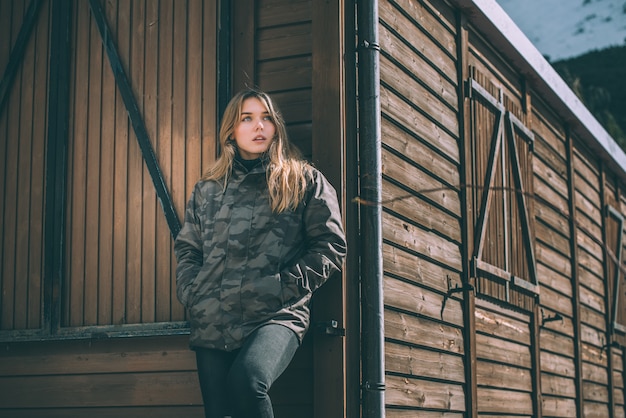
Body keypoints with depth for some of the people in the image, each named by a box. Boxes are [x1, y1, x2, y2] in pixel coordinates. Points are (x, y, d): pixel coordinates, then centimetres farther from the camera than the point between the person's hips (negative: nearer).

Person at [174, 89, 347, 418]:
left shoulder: (305, 181, 9)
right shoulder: (207, 188, 20)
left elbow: (331, 245, 3)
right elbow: (186, 247, 23)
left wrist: (284, 287, -9)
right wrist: (191, 292, 4)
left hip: (277, 316, -4)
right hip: (212, 322, 4)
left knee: (246, 379, -33)